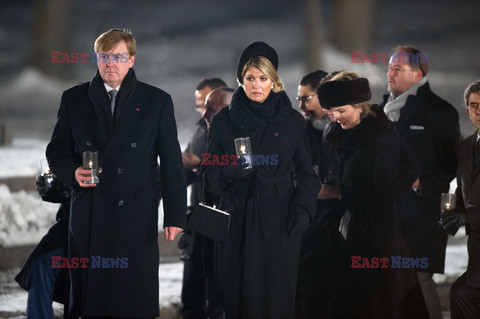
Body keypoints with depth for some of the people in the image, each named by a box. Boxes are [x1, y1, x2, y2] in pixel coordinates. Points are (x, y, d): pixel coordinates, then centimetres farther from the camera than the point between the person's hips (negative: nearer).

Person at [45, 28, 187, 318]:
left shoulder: (157, 101, 7)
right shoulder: (74, 99, 11)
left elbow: (172, 162, 5)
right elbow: (57, 150, 15)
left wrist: (175, 216, 0)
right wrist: (73, 172, -8)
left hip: (137, 217, -2)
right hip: (88, 216, 2)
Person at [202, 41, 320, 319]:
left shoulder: (293, 121, 6)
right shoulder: (224, 121, 8)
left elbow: (307, 174, 7)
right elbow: (210, 171, 8)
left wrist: (302, 210, -8)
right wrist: (230, 172, -14)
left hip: (278, 223, -1)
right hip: (238, 220, 1)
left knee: (276, 295, -4)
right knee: (237, 294, -3)